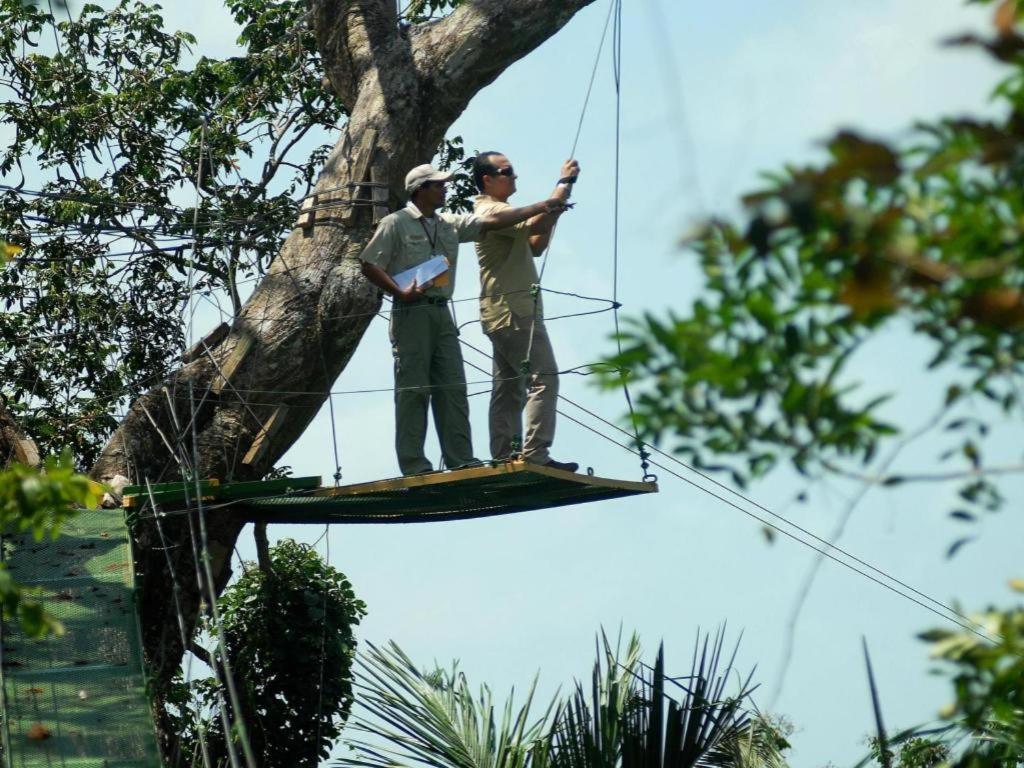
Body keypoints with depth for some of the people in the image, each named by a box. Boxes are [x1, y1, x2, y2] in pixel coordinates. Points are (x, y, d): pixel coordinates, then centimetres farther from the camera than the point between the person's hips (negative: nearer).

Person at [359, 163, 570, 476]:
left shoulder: (450, 225, 16)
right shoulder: (396, 224, -1)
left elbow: (492, 221, 13)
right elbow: (369, 265, -4)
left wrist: (541, 207, 9)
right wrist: (401, 293, -16)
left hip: (441, 313, 7)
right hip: (411, 311, -7)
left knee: (452, 387, 3)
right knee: (413, 389, -7)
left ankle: (460, 459, 3)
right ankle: (413, 464, -7)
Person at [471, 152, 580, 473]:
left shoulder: (496, 212, 22)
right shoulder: (493, 212, -11)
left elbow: (535, 246, 23)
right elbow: (537, 224, -27)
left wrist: (554, 209, 10)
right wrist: (565, 183, -19)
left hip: (502, 315, 11)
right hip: (515, 312, -11)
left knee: (509, 388, 7)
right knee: (543, 378, -15)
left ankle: (504, 457, 5)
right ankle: (535, 453, -22)